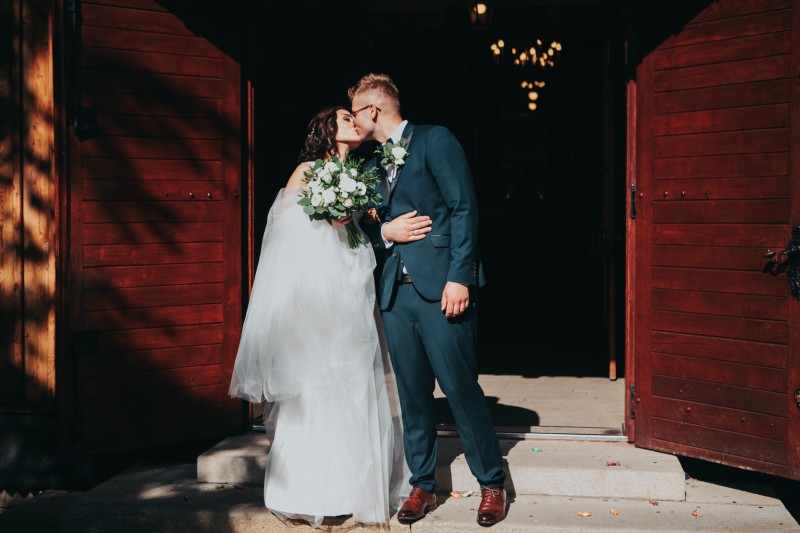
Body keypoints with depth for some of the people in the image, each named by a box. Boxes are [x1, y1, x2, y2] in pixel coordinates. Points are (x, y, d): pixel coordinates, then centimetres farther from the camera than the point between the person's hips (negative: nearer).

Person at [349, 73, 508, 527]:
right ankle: (423, 485, 20)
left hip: (440, 286, -6)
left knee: (461, 388, -4)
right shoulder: (373, 163, 20)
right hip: (396, 290, 6)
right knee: (413, 394, 9)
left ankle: (492, 484, 12)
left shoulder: (435, 140, 0)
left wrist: (459, 277, -16)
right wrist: (385, 231, -2)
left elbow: (464, 207, -8)